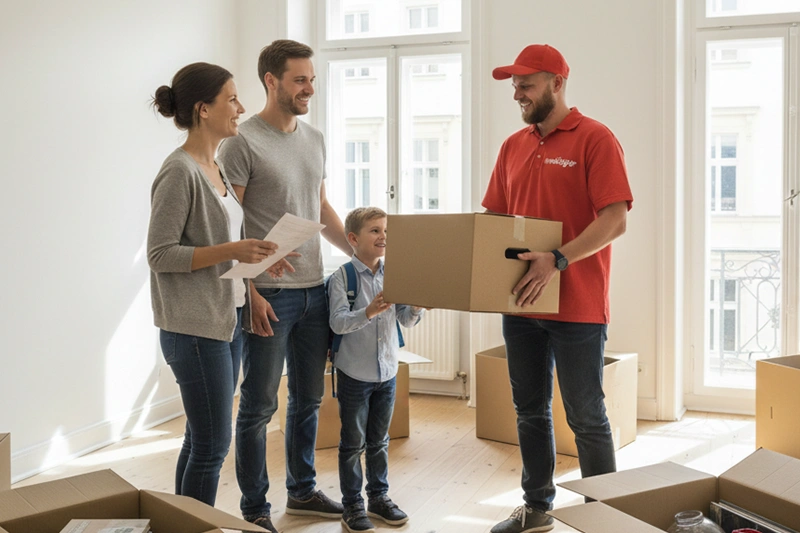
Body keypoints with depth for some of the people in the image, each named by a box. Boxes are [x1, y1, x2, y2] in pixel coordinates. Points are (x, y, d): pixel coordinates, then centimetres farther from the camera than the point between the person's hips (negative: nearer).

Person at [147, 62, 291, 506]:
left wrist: (256, 254, 6)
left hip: (227, 317, 9)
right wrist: (231, 251, -22)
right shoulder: (179, 172, -15)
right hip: (195, 327, -9)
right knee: (212, 444, -2)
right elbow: (160, 254, -18)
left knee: (202, 439, 16)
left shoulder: (216, 167, 12)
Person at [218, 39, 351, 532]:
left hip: (315, 289, 7)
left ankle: (302, 490, 33)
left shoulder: (315, 139, 12)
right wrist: (248, 291, -18)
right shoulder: (244, 142, -10)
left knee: (309, 399, 17)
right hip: (270, 294, -7)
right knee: (260, 406, 3)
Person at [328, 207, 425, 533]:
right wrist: (368, 312, -36)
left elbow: (406, 321, 3)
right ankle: (352, 505, 18)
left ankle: (379, 497, 29)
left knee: (379, 440, 16)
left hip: (387, 371, 5)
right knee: (353, 443, 7)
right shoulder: (342, 278, -12)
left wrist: (416, 307, -18)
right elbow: (338, 323, -21)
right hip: (354, 374, -4)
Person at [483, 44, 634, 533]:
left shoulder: (595, 139, -8)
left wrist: (559, 260, -26)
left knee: (586, 417, 3)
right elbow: (495, 217, 16)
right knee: (530, 411, 15)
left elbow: (615, 221, -17)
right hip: (521, 303, 7)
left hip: (577, 307, -6)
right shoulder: (514, 146, 11)